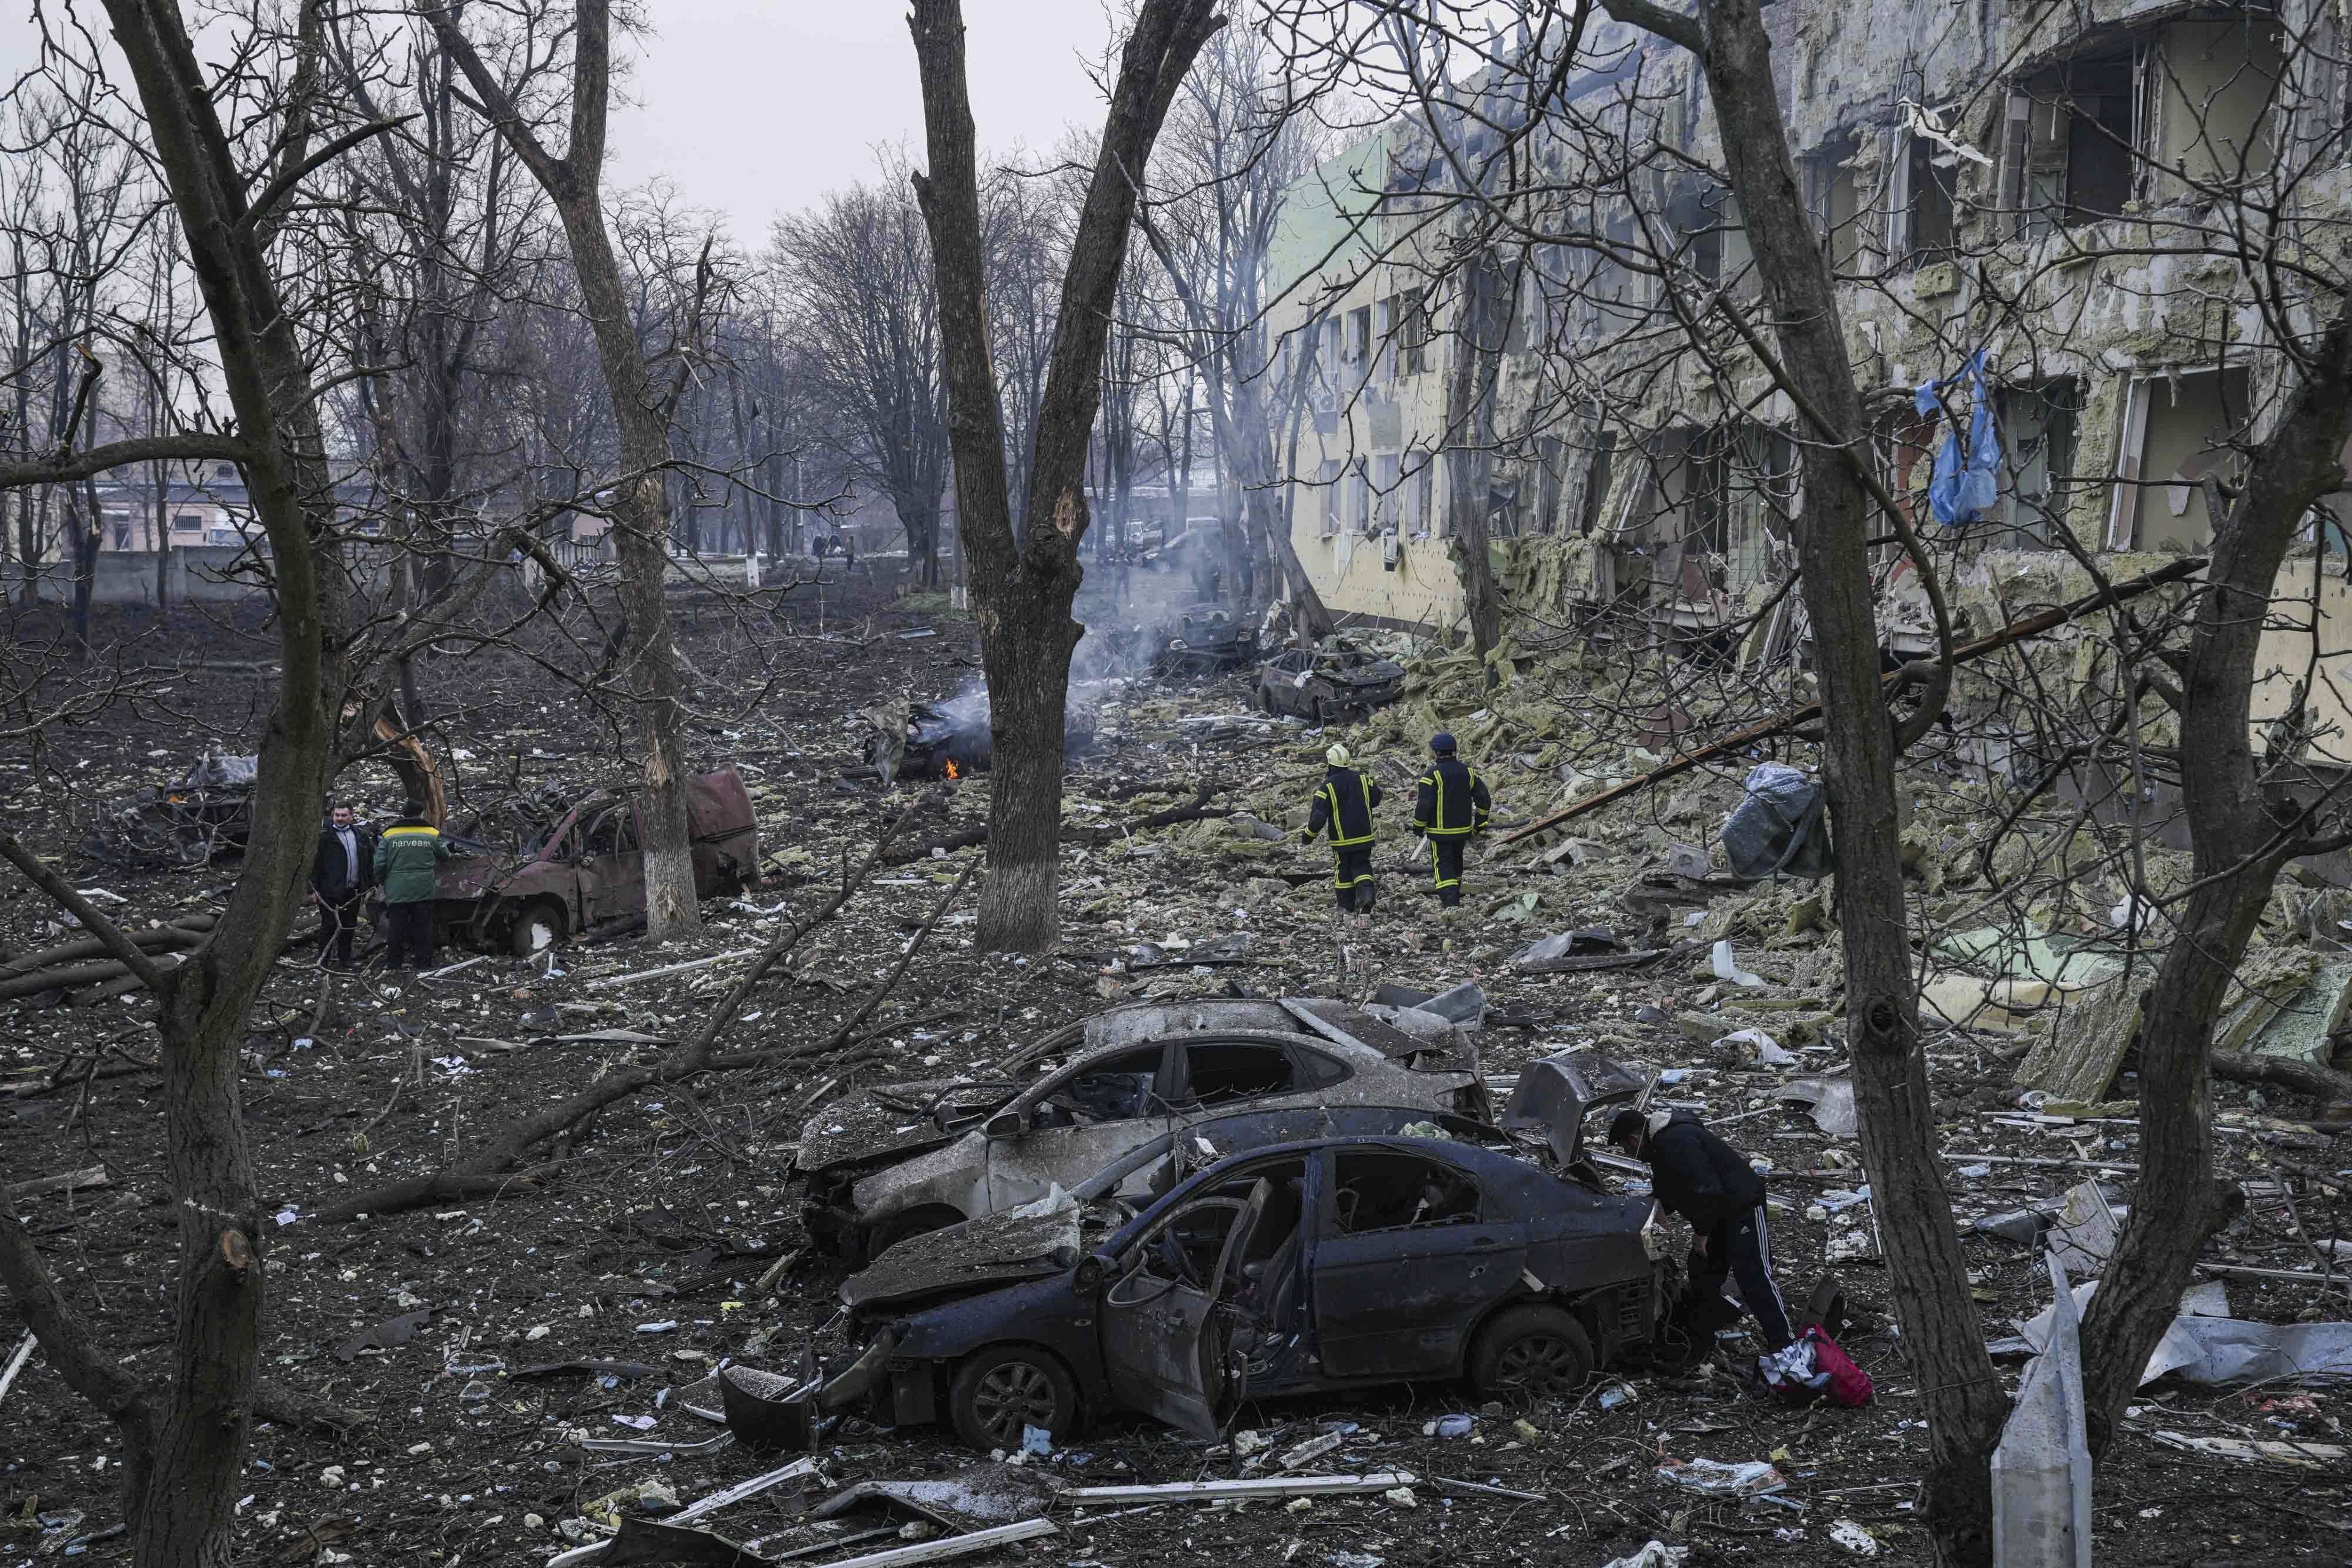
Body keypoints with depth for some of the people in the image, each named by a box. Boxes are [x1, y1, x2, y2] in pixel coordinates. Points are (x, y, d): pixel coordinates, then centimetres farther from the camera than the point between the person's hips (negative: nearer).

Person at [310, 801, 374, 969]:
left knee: (349, 927, 10)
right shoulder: (324, 836, -4)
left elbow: (369, 861, 17)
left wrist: (368, 886, 13)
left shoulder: (359, 835, 11)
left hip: (353, 891, 5)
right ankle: (323, 960, 3)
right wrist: (313, 889, -11)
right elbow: (314, 864, -6)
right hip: (330, 891, -5)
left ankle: (344, 960, 20)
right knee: (329, 926, -4)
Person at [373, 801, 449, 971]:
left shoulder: (389, 836, -1)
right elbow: (445, 856, 15)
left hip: (397, 892, 0)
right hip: (424, 892, 0)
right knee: (423, 929, 7)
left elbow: (380, 865, -3)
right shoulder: (433, 834, -1)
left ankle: (393, 963, 11)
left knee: (397, 930, 7)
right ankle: (423, 962, 10)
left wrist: (383, 882, 16)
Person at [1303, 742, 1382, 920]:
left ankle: (1347, 907, 19)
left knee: (1343, 871, 12)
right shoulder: (1362, 779, -3)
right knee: (1361, 866, 13)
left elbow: (1319, 816, -17)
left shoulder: (1328, 786, -16)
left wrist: (1309, 834, -3)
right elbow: (1376, 799, 8)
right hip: (1365, 837, 3)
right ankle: (1366, 891, -15)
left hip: (1342, 839, -3)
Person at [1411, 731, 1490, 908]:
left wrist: (1418, 826, -2)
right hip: (1463, 829, 6)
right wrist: (1480, 823, 16)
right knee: (1456, 862, 23)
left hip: (1440, 831, -6)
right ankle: (1454, 895, 38)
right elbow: (1484, 799, 6)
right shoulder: (1468, 772, 2)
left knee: (1442, 865, -1)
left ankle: (1451, 902, -15)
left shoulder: (1432, 775, -16)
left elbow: (1424, 805, -17)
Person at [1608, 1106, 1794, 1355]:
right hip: (1717, 1210, 11)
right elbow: (1667, 1191, 22)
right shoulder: (1661, 1141, 9)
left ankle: (1783, 1345, -14)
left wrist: (1701, 1232, -19)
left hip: (1743, 1205, -11)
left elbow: (1706, 1190, -30)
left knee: (1753, 1274, -14)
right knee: (1702, 1270, 15)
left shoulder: (1676, 1143, -27)